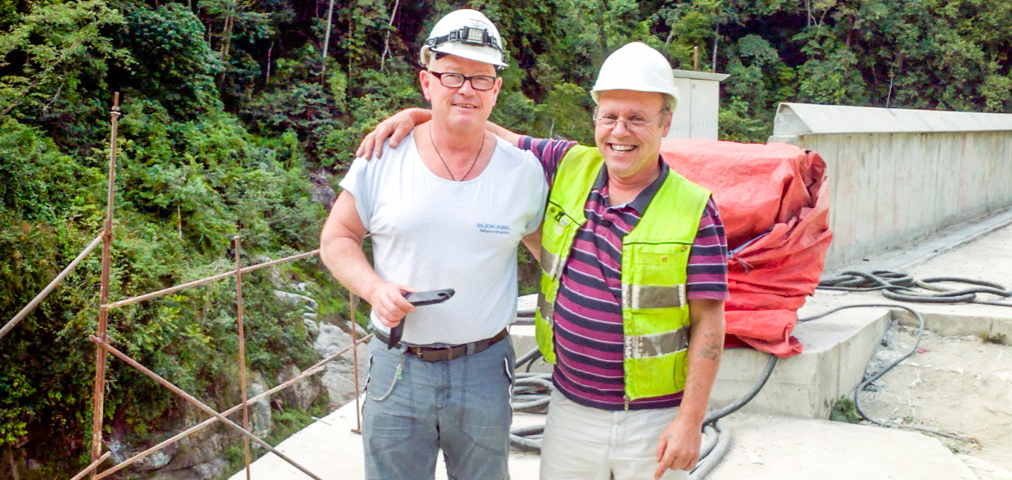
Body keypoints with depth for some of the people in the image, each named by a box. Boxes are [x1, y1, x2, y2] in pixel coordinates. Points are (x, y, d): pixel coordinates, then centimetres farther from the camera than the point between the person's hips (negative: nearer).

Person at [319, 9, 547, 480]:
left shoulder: (523, 171, -2)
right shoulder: (382, 158, -5)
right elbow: (336, 238, 3)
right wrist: (374, 288, -14)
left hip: (484, 370, 1)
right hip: (396, 366, 0)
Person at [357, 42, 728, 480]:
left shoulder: (694, 211, -11)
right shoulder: (569, 168, -1)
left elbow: (708, 322, -10)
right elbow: (493, 135, 11)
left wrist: (691, 420, -12)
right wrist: (414, 115, -2)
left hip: (653, 421, -3)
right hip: (571, 408, 4)